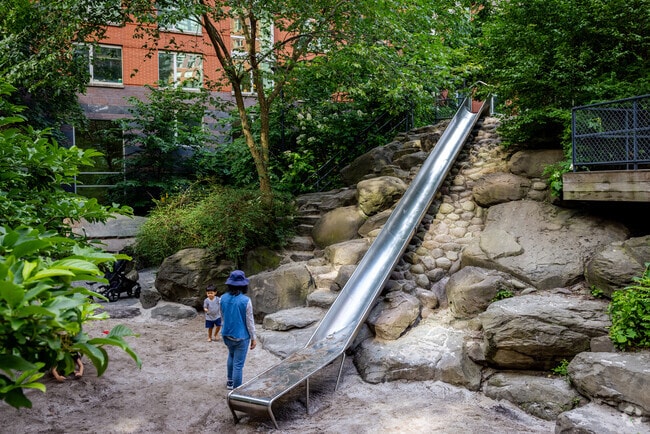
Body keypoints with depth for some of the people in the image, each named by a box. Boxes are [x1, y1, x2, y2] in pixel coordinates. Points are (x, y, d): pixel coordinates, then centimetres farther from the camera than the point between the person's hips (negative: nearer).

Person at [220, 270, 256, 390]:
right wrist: (253, 338, -2)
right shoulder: (245, 300, -20)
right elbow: (250, 321, -13)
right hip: (241, 337, -5)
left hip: (227, 335, 6)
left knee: (231, 355, 30)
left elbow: (222, 316, 9)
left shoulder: (223, 298, -6)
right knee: (238, 365, 5)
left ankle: (230, 382, 40)